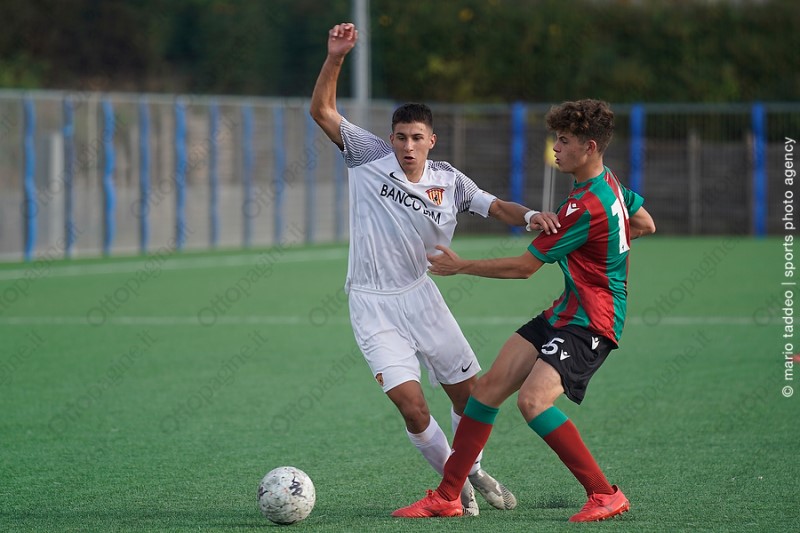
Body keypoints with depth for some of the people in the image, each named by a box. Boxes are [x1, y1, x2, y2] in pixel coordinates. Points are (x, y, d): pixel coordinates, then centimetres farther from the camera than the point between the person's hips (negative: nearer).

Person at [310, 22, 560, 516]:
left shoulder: (448, 180, 1)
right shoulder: (371, 157, -5)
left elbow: (494, 205, 2)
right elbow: (322, 110, -6)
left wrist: (529, 215, -21)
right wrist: (336, 56, -18)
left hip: (420, 296, 3)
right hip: (373, 306, -3)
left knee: (470, 395, 8)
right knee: (412, 407, -13)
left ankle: (472, 470, 34)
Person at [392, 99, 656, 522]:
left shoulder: (586, 207, -23)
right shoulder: (609, 182, 7)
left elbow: (525, 266, -15)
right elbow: (645, 225, 26)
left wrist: (461, 266, -4)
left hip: (590, 323, -10)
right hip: (564, 312, 10)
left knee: (533, 400, -27)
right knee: (490, 386, 4)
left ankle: (605, 495, -15)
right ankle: (446, 497, 9)